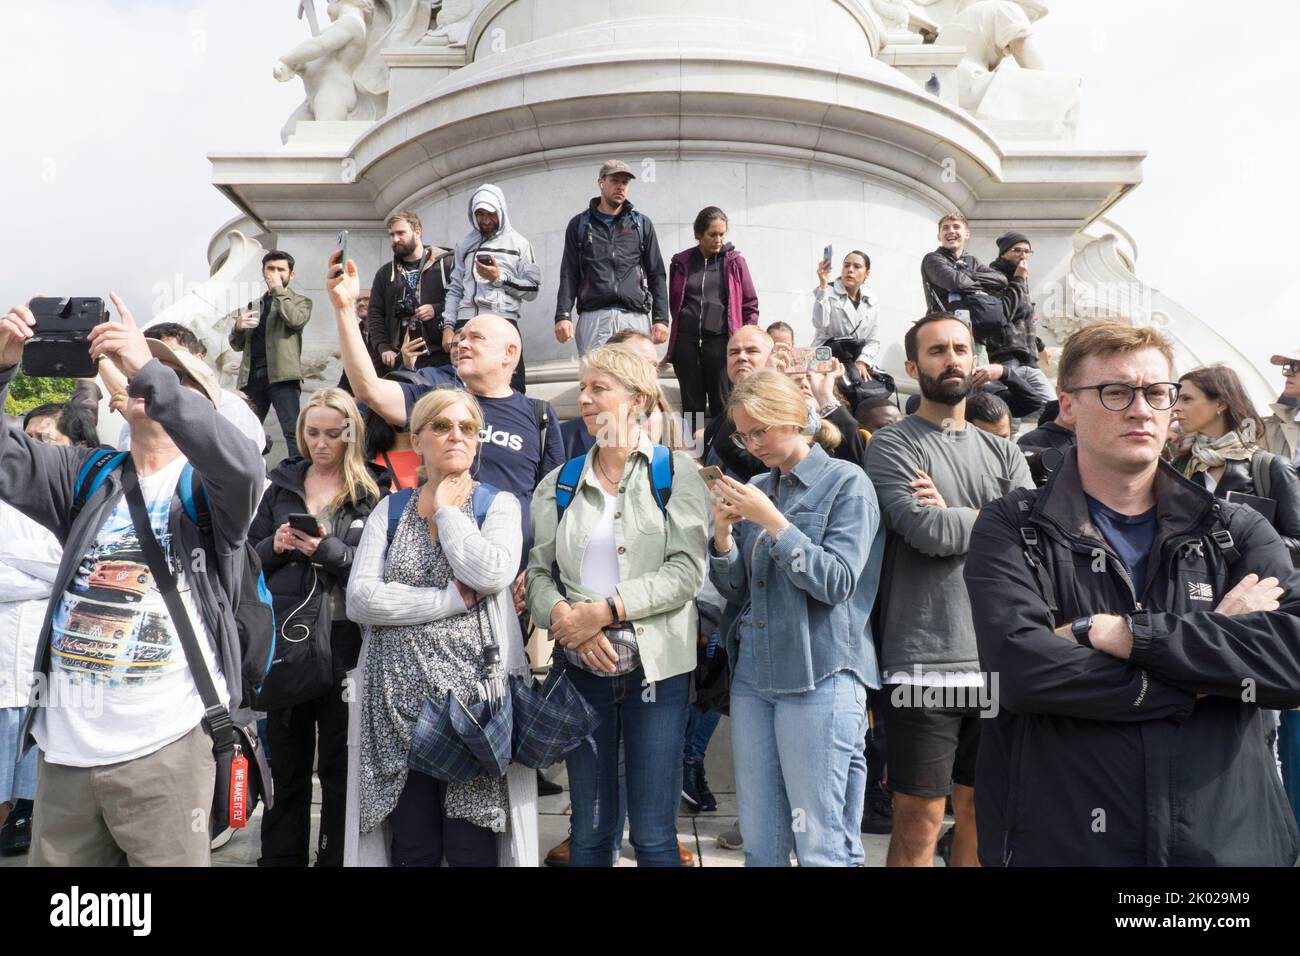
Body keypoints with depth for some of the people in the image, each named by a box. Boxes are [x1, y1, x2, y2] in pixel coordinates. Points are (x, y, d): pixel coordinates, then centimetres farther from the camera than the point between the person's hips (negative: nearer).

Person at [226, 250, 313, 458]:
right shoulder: (254, 304, 24)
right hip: (252, 376, 5)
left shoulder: (300, 301, 12)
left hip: (281, 374, -5)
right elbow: (237, 345, 23)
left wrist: (278, 289, -4)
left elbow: (295, 320, -13)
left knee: (293, 431, -13)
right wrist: (238, 327, 1)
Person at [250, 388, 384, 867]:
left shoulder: (370, 493, -1)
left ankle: (337, 855, 20)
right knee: (287, 764, 15)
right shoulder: (281, 485, 10)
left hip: (343, 643, -3)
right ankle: (280, 856, 27)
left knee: (339, 765, 7)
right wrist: (275, 547, -5)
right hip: (286, 638, 4)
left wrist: (328, 549, -17)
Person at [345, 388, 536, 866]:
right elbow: (359, 598, -5)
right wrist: (454, 598, -11)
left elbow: (491, 574, -19)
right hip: (399, 702, 2)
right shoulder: (390, 509, 9)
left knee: (472, 849, 3)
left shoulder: (499, 503, 2)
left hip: (473, 696, -2)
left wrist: (447, 510, -5)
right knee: (412, 852, 11)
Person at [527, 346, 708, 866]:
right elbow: (538, 573, 4)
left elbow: (686, 570, -11)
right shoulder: (559, 483, 9)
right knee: (589, 829, 12)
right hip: (582, 668, 3)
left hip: (655, 667, -3)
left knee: (653, 834, 3)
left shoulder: (676, 471, -1)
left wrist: (605, 610, -17)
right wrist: (565, 618, -15)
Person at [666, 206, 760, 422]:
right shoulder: (681, 262, 10)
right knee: (692, 406, 4)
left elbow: (750, 305, 7)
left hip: (721, 341, -1)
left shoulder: (735, 262, 6)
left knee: (722, 406, 0)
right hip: (686, 342, 2)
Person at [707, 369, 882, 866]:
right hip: (752, 672, 6)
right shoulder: (756, 489, 12)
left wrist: (772, 521, -18)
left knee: (822, 844, 0)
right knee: (759, 840, 12)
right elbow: (734, 589, 12)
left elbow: (836, 582, -13)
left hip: (819, 676, -6)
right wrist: (723, 534, -6)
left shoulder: (847, 483, -4)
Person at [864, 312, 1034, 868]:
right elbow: (927, 532, -17)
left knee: (980, 810, 17)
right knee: (920, 818, 3)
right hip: (924, 661, -5)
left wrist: (954, 517, -10)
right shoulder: (892, 446, -2)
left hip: (998, 660, 5)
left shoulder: (1002, 454, 14)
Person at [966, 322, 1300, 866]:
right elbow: (1021, 671, -21)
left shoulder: (1238, 532, 4)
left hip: (1229, 841, 3)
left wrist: (1121, 633, -20)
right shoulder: (1011, 531, -5)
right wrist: (1207, 672, -15)